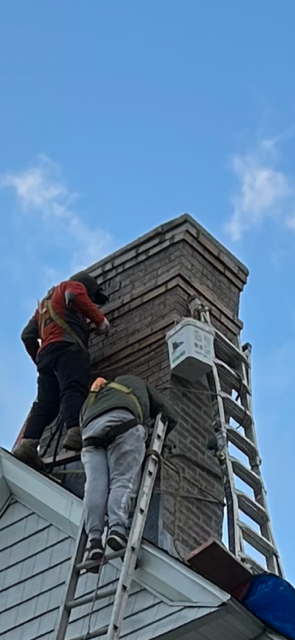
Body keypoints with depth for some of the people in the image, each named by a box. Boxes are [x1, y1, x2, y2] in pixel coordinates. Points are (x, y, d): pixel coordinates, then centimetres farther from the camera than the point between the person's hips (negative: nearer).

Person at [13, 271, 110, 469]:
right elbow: (75, 296, -7)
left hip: (46, 352, 7)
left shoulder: (46, 303, 42)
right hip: (67, 346, -7)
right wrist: (100, 319, -4)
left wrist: (39, 359, 39)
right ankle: (75, 432, -50)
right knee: (73, 389, -26)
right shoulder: (73, 285, 21)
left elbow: (28, 336, 32)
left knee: (46, 401, -5)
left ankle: (28, 444, -25)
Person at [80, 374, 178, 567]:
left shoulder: (92, 396, 48)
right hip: (122, 421, -3)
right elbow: (170, 415, 34)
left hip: (91, 429, 3)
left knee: (95, 484, -8)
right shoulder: (137, 383, 41)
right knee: (124, 479, -11)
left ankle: (94, 539, -26)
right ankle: (117, 528, -34)